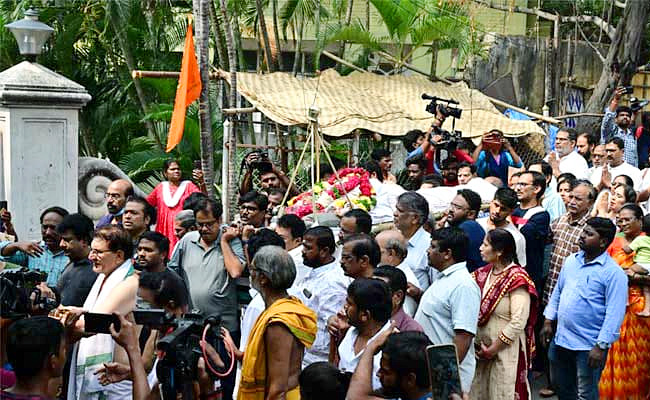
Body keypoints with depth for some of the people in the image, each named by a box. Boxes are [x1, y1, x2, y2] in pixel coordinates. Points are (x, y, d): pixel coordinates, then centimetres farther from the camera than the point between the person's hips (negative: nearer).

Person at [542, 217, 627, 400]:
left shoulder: (613, 273, -15)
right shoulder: (570, 261, 6)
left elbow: (614, 314, -17)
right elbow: (557, 292, 17)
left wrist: (601, 346, -20)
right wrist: (548, 322, 12)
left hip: (589, 346, -6)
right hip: (560, 339, 7)